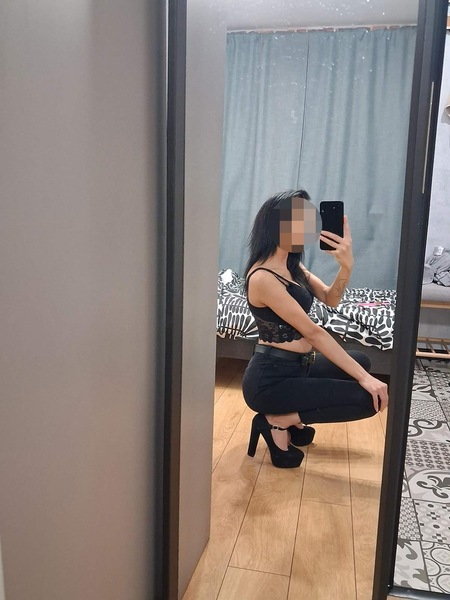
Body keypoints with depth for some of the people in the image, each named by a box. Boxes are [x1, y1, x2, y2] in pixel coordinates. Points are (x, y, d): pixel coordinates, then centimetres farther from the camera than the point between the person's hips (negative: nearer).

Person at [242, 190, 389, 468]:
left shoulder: (293, 266, 8)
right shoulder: (263, 277, -22)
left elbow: (330, 299, 4)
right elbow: (312, 332, -23)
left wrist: (346, 265, -16)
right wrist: (364, 378, -20)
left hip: (296, 367, 10)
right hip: (270, 380, -10)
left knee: (360, 361, 21)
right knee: (367, 399, -11)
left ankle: (293, 419, 17)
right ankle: (277, 421, -2)